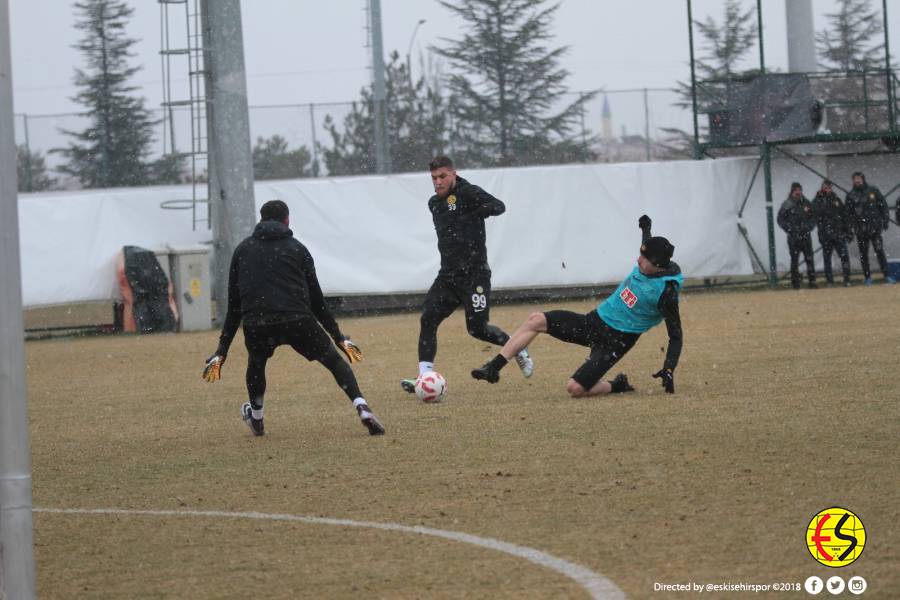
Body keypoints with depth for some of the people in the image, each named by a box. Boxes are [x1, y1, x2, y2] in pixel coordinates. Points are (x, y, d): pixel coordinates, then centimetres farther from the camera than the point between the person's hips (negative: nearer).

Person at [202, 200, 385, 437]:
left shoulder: (242, 250, 21)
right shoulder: (297, 249, 16)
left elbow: (234, 304, 20)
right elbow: (316, 299, 16)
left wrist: (222, 350, 23)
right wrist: (338, 337, 26)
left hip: (255, 325, 2)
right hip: (297, 320, -2)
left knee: (256, 364, 33)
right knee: (335, 361, 10)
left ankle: (256, 419, 44)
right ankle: (362, 408, -10)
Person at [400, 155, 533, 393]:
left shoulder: (468, 193, -9)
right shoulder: (434, 203, 15)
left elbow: (498, 207, -23)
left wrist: (474, 214, -34)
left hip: (474, 273, -7)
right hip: (448, 274, 7)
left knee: (477, 328, -4)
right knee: (427, 320, -9)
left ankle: (519, 349, 22)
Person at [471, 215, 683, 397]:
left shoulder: (667, 292, -22)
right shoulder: (645, 266, -1)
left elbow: (675, 336, -18)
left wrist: (668, 371, -25)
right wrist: (646, 228, 35)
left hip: (615, 341, -8)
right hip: (594, 321, 8)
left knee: (575, 388, -21)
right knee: (536, 320, -6)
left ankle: (617, 386, 9)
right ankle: (494, 368, -5)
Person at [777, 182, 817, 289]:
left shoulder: (807, 203, 9)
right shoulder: (786, 205, -1)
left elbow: (813, 217, 14)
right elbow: (781, 220, -1)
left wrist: (809, 227, -2)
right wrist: (789, 229, -9)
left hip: (805, 235, 3)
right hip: (793, 237, -3)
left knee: (809, 259, -1)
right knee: (794, 260, -1)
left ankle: (812, 281, 2)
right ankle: (795, 283, 2)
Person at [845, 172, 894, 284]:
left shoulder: (873, 191, 4)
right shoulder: (851, 195, 4)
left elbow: (883, 205, 7)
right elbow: (848, 213, 3)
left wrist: (885, 220, 0)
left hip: (875, 227, -1)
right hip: (861, 230, 1)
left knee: (880, 252, -6)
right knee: (864, 254, 4)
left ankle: (886, 276, -4)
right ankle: (867, 277, 11)